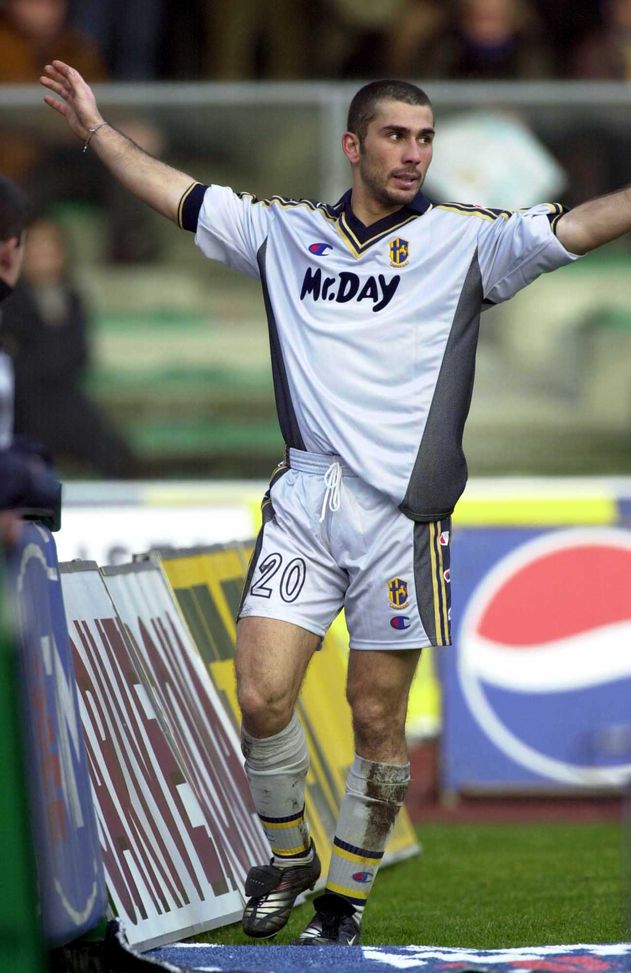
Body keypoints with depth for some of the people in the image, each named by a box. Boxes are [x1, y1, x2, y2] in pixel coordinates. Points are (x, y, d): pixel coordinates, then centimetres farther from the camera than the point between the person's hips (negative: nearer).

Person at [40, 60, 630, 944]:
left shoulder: (464, 239, 5)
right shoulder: (285, 232, 13)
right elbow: (175, 194, 22)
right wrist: (95, 128, 23)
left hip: (403, 509, -2)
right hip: (304, 501, 2)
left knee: (378, 721, 1)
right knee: (262, 697, -8)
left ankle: (346, 903, 15)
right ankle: (290, 857, 16)